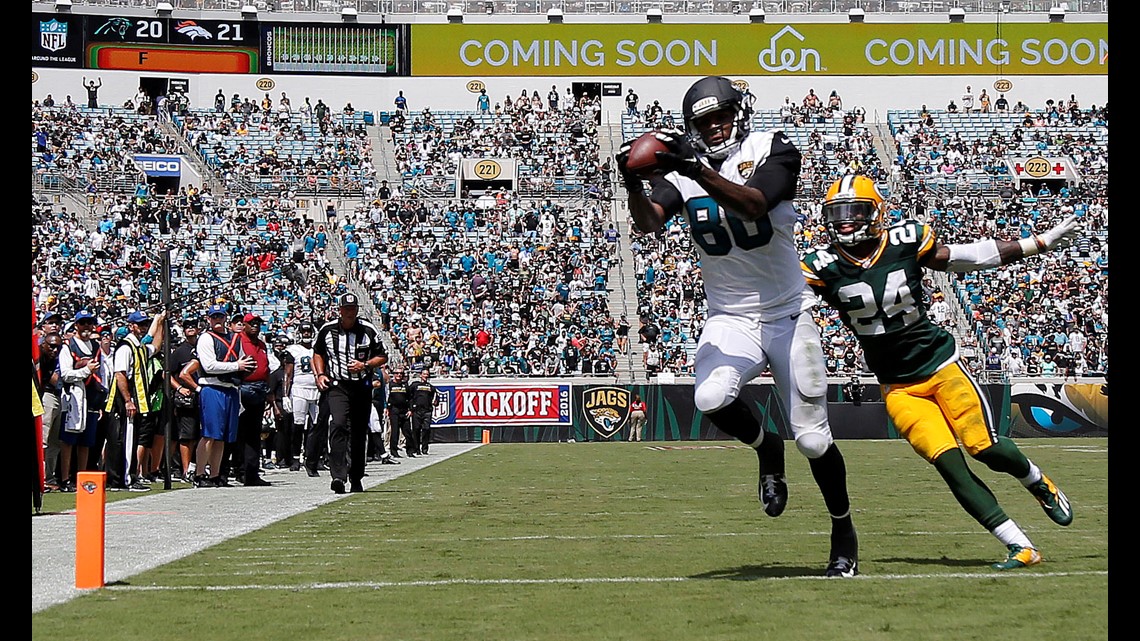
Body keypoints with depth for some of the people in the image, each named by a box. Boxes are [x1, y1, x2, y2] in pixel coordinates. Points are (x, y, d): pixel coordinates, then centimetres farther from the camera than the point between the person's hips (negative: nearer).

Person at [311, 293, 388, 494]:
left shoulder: (368, 330, -1)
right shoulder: (327, 330, 1)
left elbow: (382, 356, 7)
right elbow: (318, 352, 19)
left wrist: (365, 365, -10)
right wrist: (320, 375, 5)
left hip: (362, 387, 2)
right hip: (337, 386, -2)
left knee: (359, 434, 9)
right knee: (338, 425, -22)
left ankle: (356, 478, 23)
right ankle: (338, 476, -30)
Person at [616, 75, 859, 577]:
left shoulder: (773, 150, -8)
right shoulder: (682, 171, -1)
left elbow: (753, 203, -28)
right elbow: (649, 223, -18)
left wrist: (699, 170, -40)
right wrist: (634, 185, -39)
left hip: (788, 315, -2)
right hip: (730, 318, 2)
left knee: (812, 437, 0)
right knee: (710, 398, -28)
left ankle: (844, 533, 23)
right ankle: (767, 451, 5)